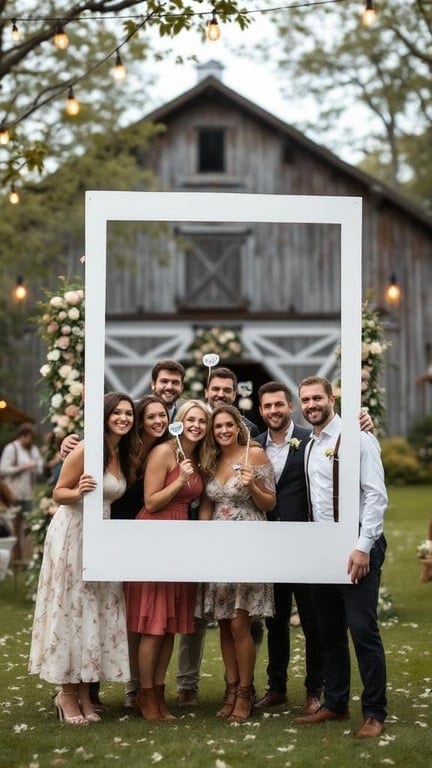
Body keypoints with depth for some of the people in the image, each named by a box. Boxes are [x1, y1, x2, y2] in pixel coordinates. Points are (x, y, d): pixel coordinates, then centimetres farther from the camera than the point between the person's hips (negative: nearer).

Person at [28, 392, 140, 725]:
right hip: (73, 533, -7)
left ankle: (84, 691, 13)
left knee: (97, 610, 6)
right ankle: (67, 692, 8)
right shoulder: (86, 450, -13)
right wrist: (78, 493, -29)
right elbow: (59, 493, -11)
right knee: (72, 609, -1)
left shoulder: (125, 455, 9)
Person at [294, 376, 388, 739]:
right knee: (329, 631, 13)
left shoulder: (357, 438, -8)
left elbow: (376, 495, -14)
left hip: (356, 547, -7)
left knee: (363, 629, -7)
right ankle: (335, 704, 23)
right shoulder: (310, 447, 13)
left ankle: (374, 713, 2)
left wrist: (363, 547, -19)